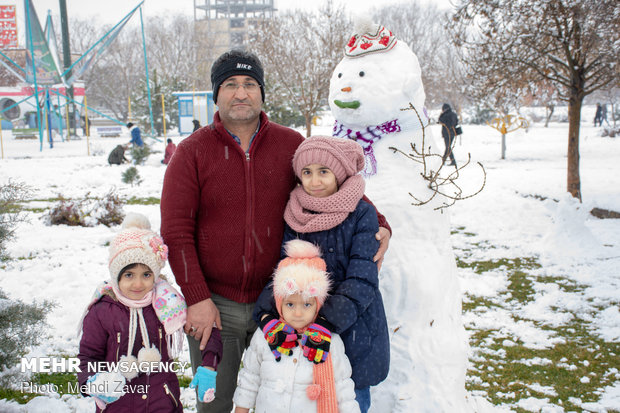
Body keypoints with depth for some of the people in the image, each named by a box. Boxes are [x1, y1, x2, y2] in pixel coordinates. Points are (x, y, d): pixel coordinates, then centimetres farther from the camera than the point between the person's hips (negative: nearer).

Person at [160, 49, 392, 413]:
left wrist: (378, 225, -9)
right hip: (213, 305, -1)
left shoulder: (291, 144, -1)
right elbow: (176, 231, -7)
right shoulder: (192, 152, -4)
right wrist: (196, 298, -12)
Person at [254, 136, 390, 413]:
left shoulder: (362, 214, -10)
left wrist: (329, 320, -28)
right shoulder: (295, 216, 1)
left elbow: (363, 279, -16)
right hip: (304, 327, 3)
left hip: (353, 330, -3)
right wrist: (267, 312, -18)